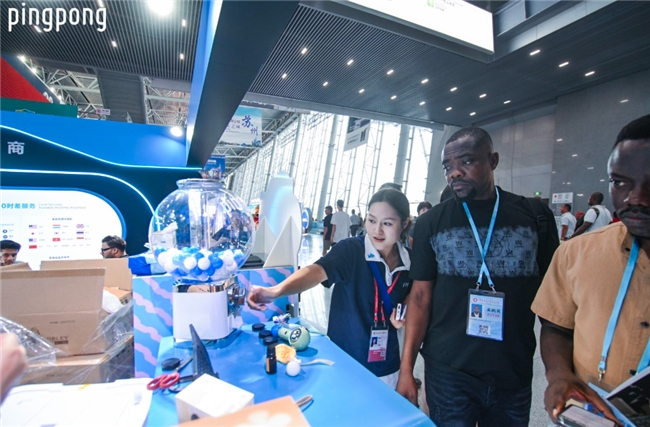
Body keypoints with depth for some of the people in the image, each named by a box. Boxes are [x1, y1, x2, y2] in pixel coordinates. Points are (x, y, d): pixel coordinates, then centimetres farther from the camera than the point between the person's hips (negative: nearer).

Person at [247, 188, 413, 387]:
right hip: (345, 361, -4)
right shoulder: (350, 249, -20)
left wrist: (404, 312, -10)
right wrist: (276, 291, -54)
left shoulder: (409, 261, -6)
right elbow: (317, 270, -37)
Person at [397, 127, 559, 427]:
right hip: (447, 371, -1)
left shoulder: (535, 215, -3)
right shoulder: (431, 222, -5)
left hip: (515, 374, 2)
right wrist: (406, 368, -7)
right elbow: (421, 297, -4)